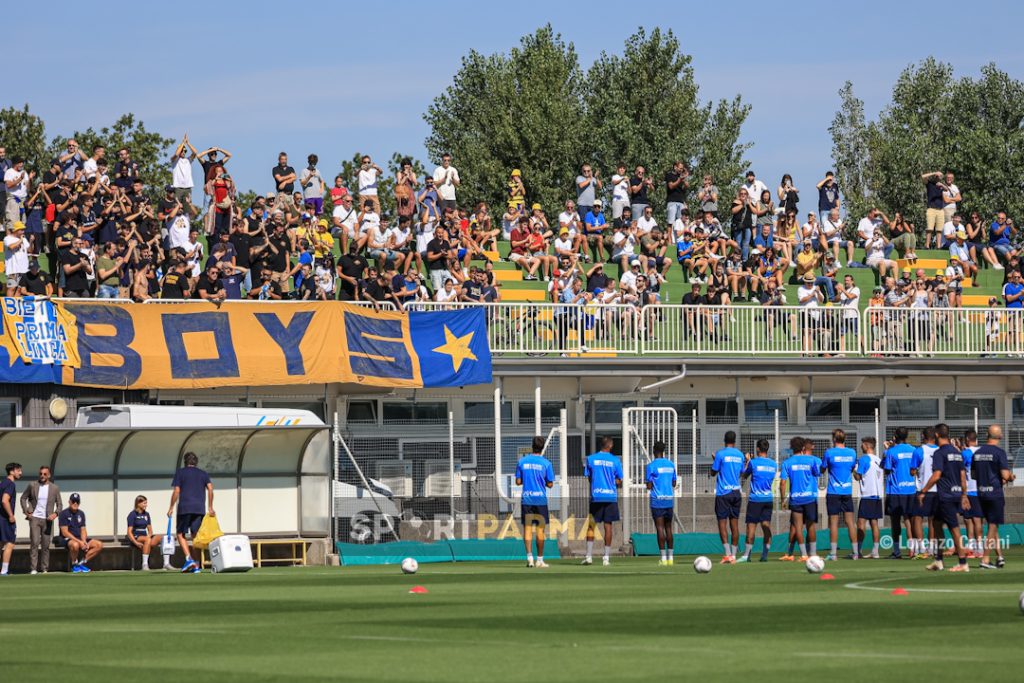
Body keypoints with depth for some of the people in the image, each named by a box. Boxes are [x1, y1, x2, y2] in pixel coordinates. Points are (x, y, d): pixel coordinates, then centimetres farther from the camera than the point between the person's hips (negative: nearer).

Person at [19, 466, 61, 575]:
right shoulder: (32, 486, 1)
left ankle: (44, 569, 9)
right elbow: (23, 497, 12)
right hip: (34, 518, -2)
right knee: (34, 543, -12)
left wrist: (55, 513, -11)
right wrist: (26, 511, 1)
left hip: (47, 520, 2)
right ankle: (33, 569, -12)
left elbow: (59, 504, 8)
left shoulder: (55, 488, 3)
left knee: (46, 545, 3)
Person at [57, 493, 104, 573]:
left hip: (80, 539, 7)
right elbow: (65, 532, -14)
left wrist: (84, 541, -9)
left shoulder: (81, 513, 14)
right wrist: (79, 541, -22)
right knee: (75, 545, -42)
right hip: (67, 539, -7)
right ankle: (74, 565, -15)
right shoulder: (64, 514, -7)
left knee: (99, 545, -9)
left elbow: (83, 530, 13)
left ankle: (82, 563, -5)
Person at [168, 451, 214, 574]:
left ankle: (189, 558, -16)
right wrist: (210, 508, 5)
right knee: (195, 536, 7)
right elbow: (210, 489, 3)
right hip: (200, 509, 3)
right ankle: (195, 566, 2)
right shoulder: (203, 474, 15)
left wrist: (171, 507, 6)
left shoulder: (180, 473, 7)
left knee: (181, 534, 5)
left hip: (184, 508, -3)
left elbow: (176, 491, -1)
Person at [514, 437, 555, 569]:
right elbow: (550, 484, -2)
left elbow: (518, 482, 4)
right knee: (540, 530, 5)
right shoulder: (546, 463, -5)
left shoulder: (522, 461, 1)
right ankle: (540, 560, 7)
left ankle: (529, 556, -11)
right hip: (541, 499, -1)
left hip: (526, 499, 1)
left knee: (527, 529, 3)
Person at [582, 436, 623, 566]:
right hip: (611, 496, 0)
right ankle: (606, 557, 3)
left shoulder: (591, 459, 2)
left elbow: (588, 478, 6)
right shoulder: (615, 461, 0)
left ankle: (589, 556, -1)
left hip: (596, 496, 0)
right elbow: (619, 482, 3)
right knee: (608, 526, 3)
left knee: (591, 526, 6)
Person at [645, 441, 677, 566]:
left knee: (660, 528, -5)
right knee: (668, 528, 12)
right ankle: (671, 557, 10)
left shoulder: (651, 466, -7)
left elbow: (649, 486, -8)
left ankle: (664, 558, -11)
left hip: (657, 500, -5)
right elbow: (674, 483, 14)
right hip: (669, 499, 5)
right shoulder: (671, 464, 9)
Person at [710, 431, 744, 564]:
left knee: (722, 523, -4)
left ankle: (728, 554, -16)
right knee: (734, 524, 7)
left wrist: (714, 459, 15)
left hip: (723, 493, -5)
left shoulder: (721, 454, -8)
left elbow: (713, 472, -1)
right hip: (736, 492, 5)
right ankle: (733, 555, 6)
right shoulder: (740, 455, 7)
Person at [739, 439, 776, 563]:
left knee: (751, 526, -1)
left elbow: (744, 475, 8)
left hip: (755, 498, -4)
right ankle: (765, 554, -3)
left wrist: (747, 461, 21)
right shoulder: (773, 464, 7)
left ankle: (746, 555, -3)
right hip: (768, 499, 4)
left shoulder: (753, 462, -7)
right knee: (766, 526, 2)